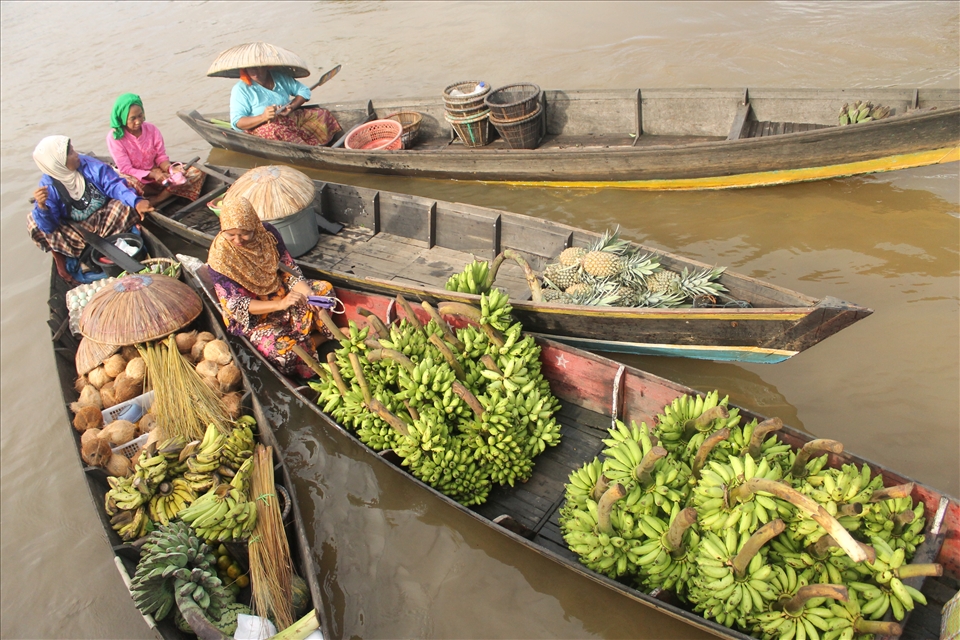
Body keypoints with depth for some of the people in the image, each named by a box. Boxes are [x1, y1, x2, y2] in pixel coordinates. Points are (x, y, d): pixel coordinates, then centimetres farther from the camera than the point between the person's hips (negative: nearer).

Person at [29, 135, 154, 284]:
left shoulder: (89, 165, -14)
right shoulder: (48, 186, -15)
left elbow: (114, 185, -22)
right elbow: (48, 226, -20)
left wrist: (136, 201, -42)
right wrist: (42, 206, -42)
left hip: (104, 219, 1)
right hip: (76, 230, -1)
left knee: (127, 204, -24)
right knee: (34, 222, -22)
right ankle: (59, 256, 1)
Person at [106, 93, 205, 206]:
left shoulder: (151, 129, -6)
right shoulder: (114, 137, -15)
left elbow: (161, 156, 0)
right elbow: (125, 169, -16)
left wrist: (170, 168, -23)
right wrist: (153, 174, -29)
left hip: (157, 172, 4)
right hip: (135, 178, -4)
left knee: (197, 172, -15)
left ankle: (154, 201, -22)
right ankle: (168, 193, -13)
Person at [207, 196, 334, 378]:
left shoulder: (268, 233, -11)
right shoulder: (220, 256, -22)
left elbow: (289, 269, -5)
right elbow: (236, 305, -23)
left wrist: (308, 294, -26)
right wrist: (280, 304, -37)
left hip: (281, 292, 5)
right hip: (251, 316, -5)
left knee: (324, 288, -14)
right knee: (282, 348, -29)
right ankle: (317, 339, -1)